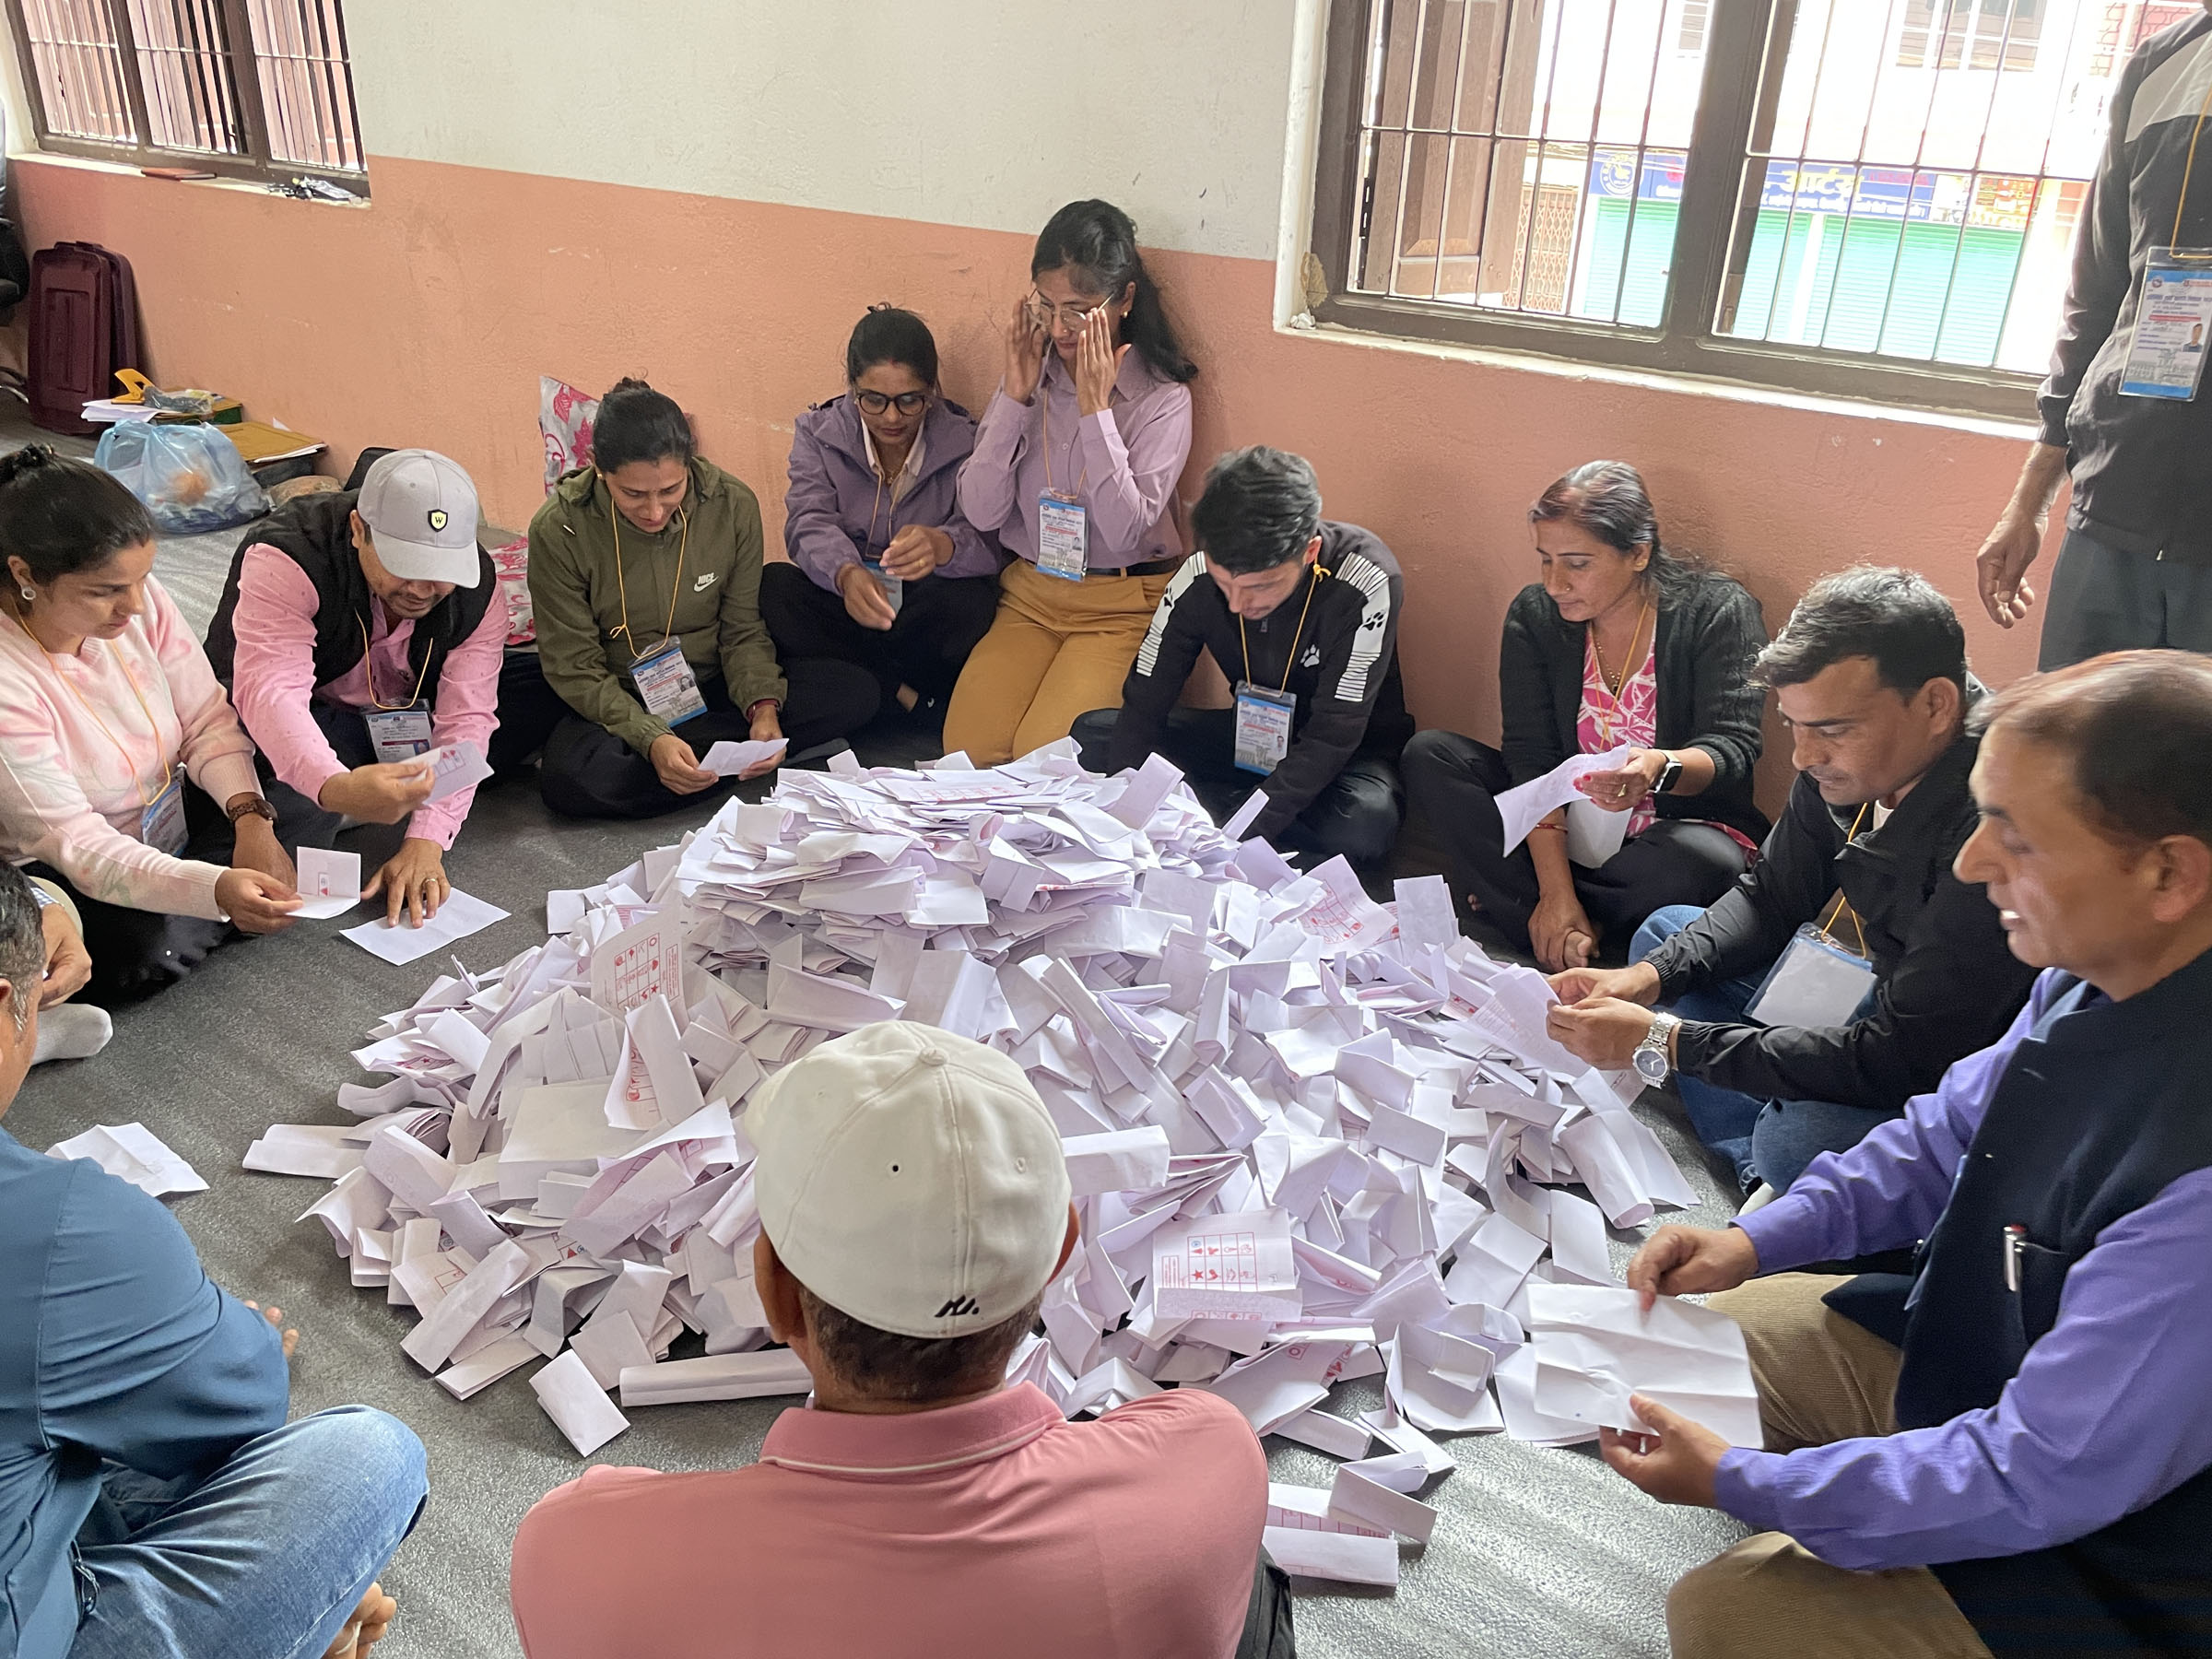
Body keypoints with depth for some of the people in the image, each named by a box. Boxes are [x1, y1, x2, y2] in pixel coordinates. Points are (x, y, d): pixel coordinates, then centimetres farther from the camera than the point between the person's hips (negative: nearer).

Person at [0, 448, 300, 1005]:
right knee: (141, 951, -31)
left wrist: (251, 815, -27)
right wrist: (215, 889, -44)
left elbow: (209, 722, -7)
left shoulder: (139, 598, -14)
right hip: (66, 879, -5)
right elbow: (77, 846, -28)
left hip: (170, 813, 5)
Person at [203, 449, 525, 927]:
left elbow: (464, 719, -23)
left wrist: (425, 842, -35)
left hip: (403, 719, 5)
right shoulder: (286, 558, -31)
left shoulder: (478, 588, -19)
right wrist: (336, 788, -65)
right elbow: (270, 691, -44)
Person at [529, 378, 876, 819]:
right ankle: (729, 750, -20)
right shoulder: (558, 530, -17)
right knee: (566, 778, -36)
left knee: (854, 690, -20)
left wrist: (763, 708, -23)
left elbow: (743, 629, -3)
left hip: (717, 689, 2)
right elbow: (574, 667, -14)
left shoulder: (733, 505, -11)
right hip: (620, 705, -2)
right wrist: (651, 740, -31)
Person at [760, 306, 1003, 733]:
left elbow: (987, 541, -18)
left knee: (968, 602, -36)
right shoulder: (818, 431, 1)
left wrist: (943, 546, -46)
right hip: (840, 600, 2)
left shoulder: (964, 439, -4)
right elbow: (809, 524, -16)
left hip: (926, 609, -2)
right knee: (771, 589, -29)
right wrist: (846, 574, -42)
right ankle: (909, 694, -22)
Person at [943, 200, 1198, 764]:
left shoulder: (1162, 396, -10)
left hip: (1122, 608, -4)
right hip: (1030, 595, 4)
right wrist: (1015, 396, -13)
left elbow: (1125, 530, -19)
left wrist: (1094, 409, -21)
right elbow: (980, 512, -4)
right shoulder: (1029, 373, 2)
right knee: (968, 747, -15)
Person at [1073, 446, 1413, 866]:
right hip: (1252, 735, 4)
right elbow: (1143, 705, -13)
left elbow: (1334, 734, -29)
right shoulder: (1197, 577, -18)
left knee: (1365, 822, -39)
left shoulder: (1364, 583, -30)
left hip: (1350, 753, -3)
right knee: (1092, 734, -9)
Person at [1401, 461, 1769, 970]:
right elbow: (1531, 756, -13)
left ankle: (1502, 893, -17)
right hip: (1561, 833, 3)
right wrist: (1556, 892, -24)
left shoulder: (1719, 612, -12)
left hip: (1677, 828, -2)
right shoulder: (1534, 614, -4)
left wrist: (1660, 768, -45)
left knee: (1705, 861, -38)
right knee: (1429, 756, -15)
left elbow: (1733, 747, -19)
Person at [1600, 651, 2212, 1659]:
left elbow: (2039, 1481, -31)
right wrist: (1759, 1240, -4)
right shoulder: (2100, 973, -13)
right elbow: (1952, 1131, 6)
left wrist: (1739, 1483, -21)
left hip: (2101, 1556, -7)